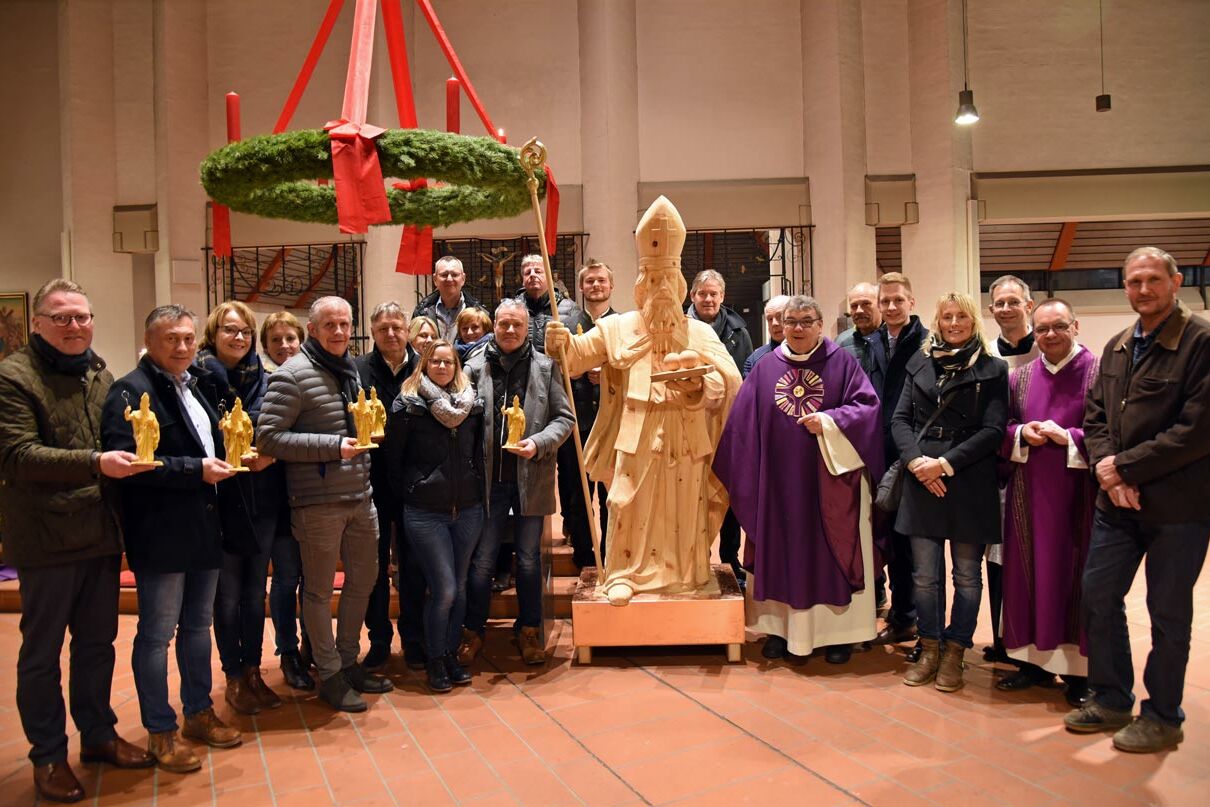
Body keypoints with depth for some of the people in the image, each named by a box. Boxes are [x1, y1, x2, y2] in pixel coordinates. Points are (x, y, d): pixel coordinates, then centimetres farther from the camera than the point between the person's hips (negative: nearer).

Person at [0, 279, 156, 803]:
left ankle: (97, 734, 32)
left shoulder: (100, 374, 11)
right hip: (46, 539, -6)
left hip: (102, 533, 6)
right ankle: (48, 755, 22)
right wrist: (94, 463, -30)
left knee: (98, 642, 17)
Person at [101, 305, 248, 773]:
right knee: (157, 634, 3)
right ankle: (160, 732, 16)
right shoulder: (132, 391, -11)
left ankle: (199, 712, 31)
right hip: (161, 535, -8)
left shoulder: (191, 388, 16)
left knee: (198, 624, 17)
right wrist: (195, 470, -24)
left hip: (204, 528, 8)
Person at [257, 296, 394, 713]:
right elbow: (269, 437, -18)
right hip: (318, 502, -8)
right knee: (320, 589, 6)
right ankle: (330, 675, 21)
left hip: (360, 497, 8)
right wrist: (333, 446, -21)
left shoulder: (350, 370, 13)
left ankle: (349, 661, 34)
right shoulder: (292, 375, -12)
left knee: (364, 578, 17)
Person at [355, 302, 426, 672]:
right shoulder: (359, 369, -4)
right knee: (375, 564, 11)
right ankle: (379, 639, 26)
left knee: (414, 563, 11)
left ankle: (413, 639, 26)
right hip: (373, 481, -1)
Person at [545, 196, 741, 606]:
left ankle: (691, 572, 26)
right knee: (630, 506, -1)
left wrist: (700, 385, -26)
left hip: (686, 437, 1)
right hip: (636, 434, -1)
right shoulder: (617, 328, 5)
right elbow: (581, 354, -2)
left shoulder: (700, 333, 4)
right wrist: (563, 342, -25)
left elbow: (729, 378, -6)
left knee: (685, 508, 10)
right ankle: (623, 573, 11)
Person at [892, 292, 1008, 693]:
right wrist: (916, 460, -9)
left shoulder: (992, 369, 2)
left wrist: (945, 464, -13)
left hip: (970, 482, -2)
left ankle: (954, 653, 18)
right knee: (925, 575, 6)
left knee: (966, 575, 6)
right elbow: (900, 418, 7)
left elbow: (993, 430, -5)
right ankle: (930, 649, 20)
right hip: (921, 480, 2)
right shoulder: (920, 363, 11)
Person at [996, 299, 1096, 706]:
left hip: (1079, 493, -4)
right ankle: (1035, 658, 20)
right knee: (1031, 573, 8)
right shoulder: (1019, 377, 9)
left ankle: (1079, 667, 14)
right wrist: (1021, 434, -8)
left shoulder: (1100, 373, -3)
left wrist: (1070, 438, -18)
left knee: (1076, 574, 3)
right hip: (1029, 494, 4)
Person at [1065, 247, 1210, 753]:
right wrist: (1107, 470, -8)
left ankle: (1163, 717, 24)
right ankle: (1111, 700, 28)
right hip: (1117, 501, 7)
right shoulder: (1116, 349, 10)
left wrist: (1124, 466, -15)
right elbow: (1094, 416, 10)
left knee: (1168, 612, 7)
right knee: (1097, 596, 11)